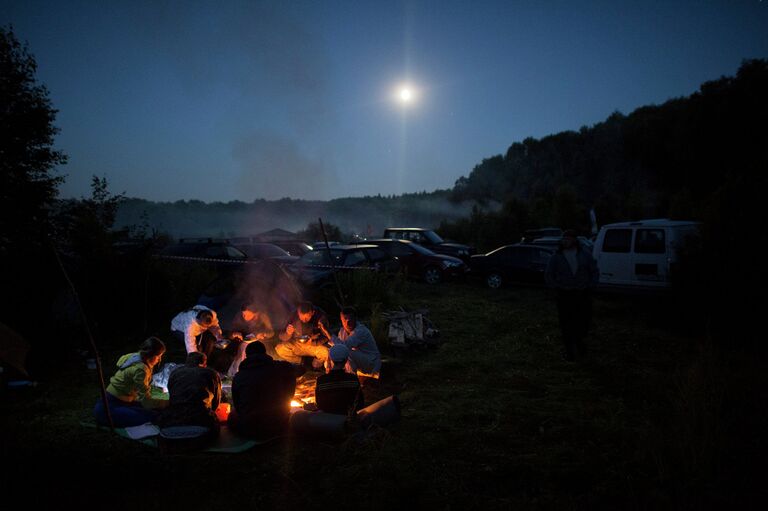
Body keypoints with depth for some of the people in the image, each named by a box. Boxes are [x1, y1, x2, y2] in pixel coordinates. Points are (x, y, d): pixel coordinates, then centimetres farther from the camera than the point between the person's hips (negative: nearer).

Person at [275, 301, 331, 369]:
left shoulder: (320, 316, -22)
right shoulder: (294, 316, -18)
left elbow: (326, 337, -15)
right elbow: (282, 337, -14)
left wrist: (313, 342, -34)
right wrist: (288, 333, -37)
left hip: (315, 345, -2)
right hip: (296, 345, 2)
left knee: (325, 353, -33)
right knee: (279, 349, -23)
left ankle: (316, 363, 2)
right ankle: (301, 362, 2)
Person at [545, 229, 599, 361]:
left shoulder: (585, 255, 7)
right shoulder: (556, 258, 5)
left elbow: (595, 272, 10)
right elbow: (548, 276, 7)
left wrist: (591, 286, -4)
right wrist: (557, 288, -5)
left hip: (583, 295, 1)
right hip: (565, 296, -1)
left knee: (584, 322, 3)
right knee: (566, 325, -1)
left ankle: (579, 340, 35)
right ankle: (569, 351, 13)